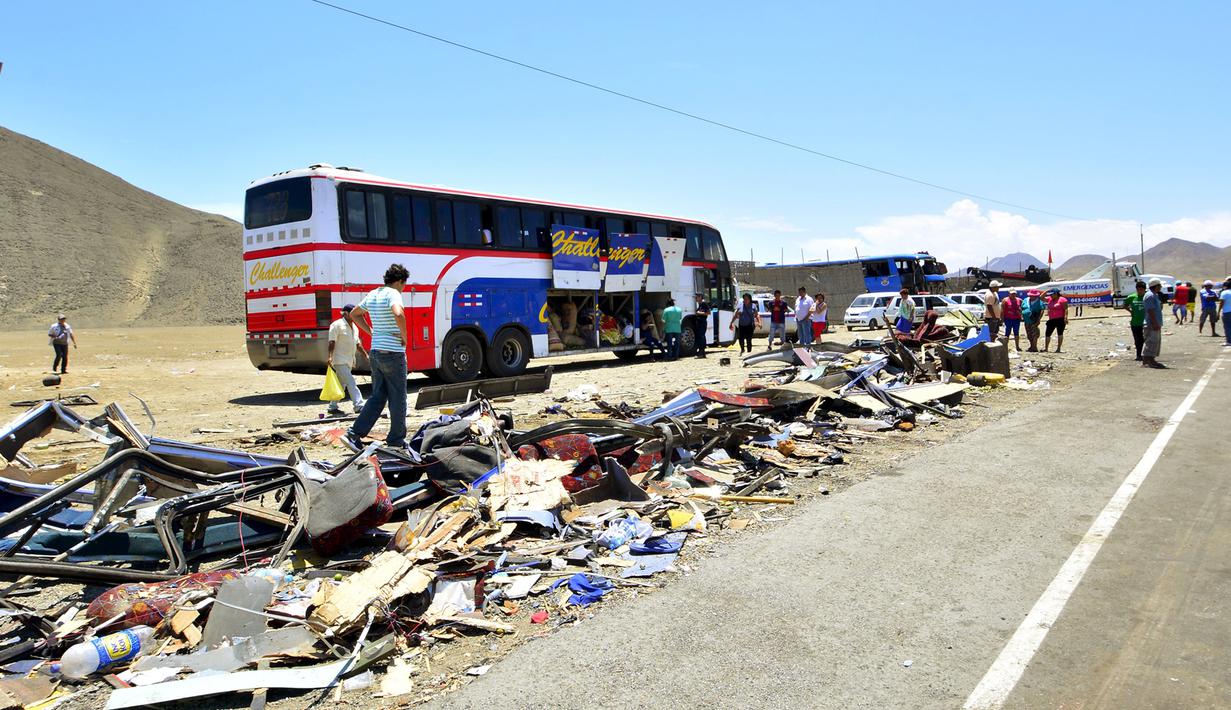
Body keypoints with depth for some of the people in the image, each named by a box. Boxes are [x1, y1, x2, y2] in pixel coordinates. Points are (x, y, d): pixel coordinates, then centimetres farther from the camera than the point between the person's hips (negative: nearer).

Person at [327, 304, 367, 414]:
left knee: (341, 384, 13)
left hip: (349, 361, 9)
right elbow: (332, 342, -15)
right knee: (351, 382, -14)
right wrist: (330, 356, -24)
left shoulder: (354, 327, 15)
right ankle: (359, 406, -17)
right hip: (340, 361, -9)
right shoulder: (337, 325, -10)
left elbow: (358, 344, 22)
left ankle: (332, 407, 22)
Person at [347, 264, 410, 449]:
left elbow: (354, 314, 26)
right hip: (393, 354, -8)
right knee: (397, 399, 4)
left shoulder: (372, 294, 12)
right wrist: (404, 336, -19)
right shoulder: (393, 293, -13)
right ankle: (396, 440, 12)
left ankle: (355, 432, 6)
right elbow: (398, 314, -34)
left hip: (375, 353, 8)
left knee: (377, 397, 14)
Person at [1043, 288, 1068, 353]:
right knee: (1047, 333, 5)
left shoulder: (1062, 300, -9)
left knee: (1060, 333, 0)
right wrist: (1046, 291, 7)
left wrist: (1066, 317, -23)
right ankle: (1045, 348, 11)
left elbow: (1066, 309, -13)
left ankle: (1058, 348, 3)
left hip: (1060, 319, -7)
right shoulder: (1050, 300, 11)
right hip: (1051, 320, 7)